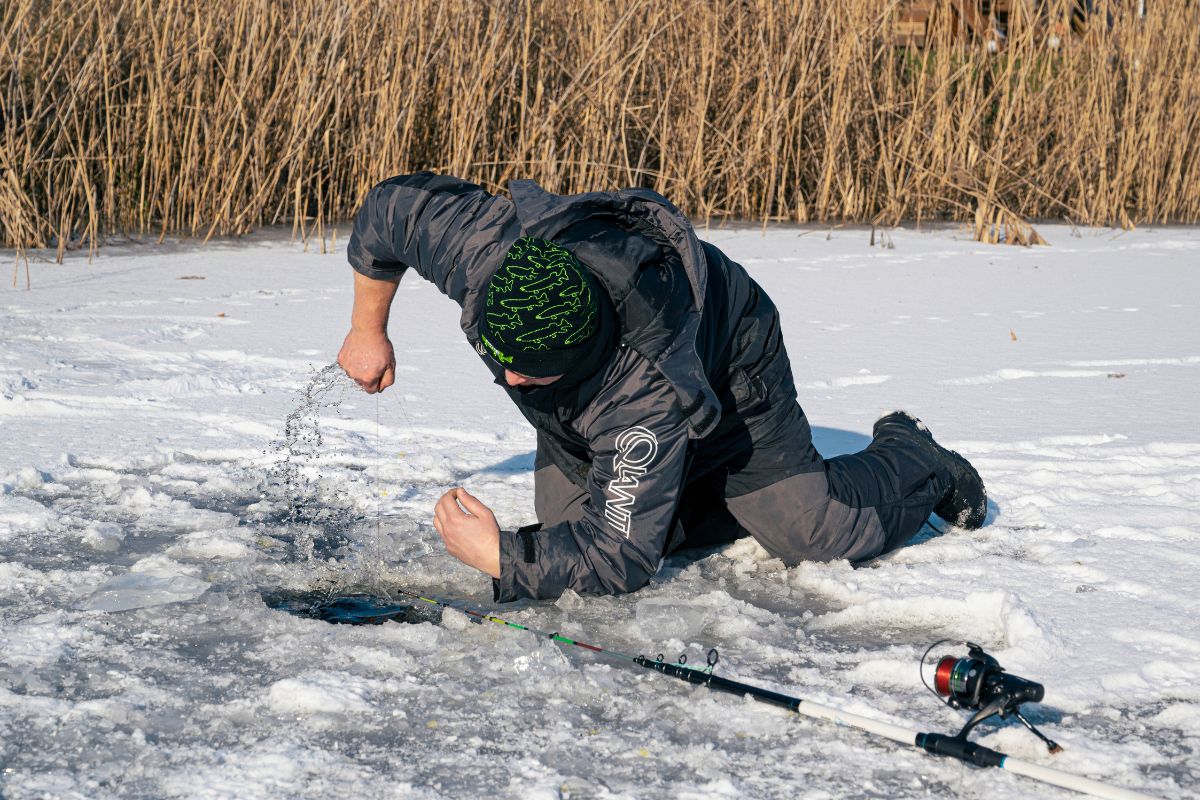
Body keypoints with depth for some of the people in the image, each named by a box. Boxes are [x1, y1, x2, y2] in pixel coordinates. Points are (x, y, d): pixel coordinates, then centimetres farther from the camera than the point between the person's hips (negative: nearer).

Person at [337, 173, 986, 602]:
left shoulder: (646, 390, -48)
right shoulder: (482, 245, -38)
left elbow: (622, 556, -42)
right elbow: (390, 204, -15)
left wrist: (497, 557, -46)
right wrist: (368, 331, -6)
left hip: (725, 381, -6)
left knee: (818, 531, -13)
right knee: (571, 523, -4)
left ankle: (911, 459, 21)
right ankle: (713, 500, 21)